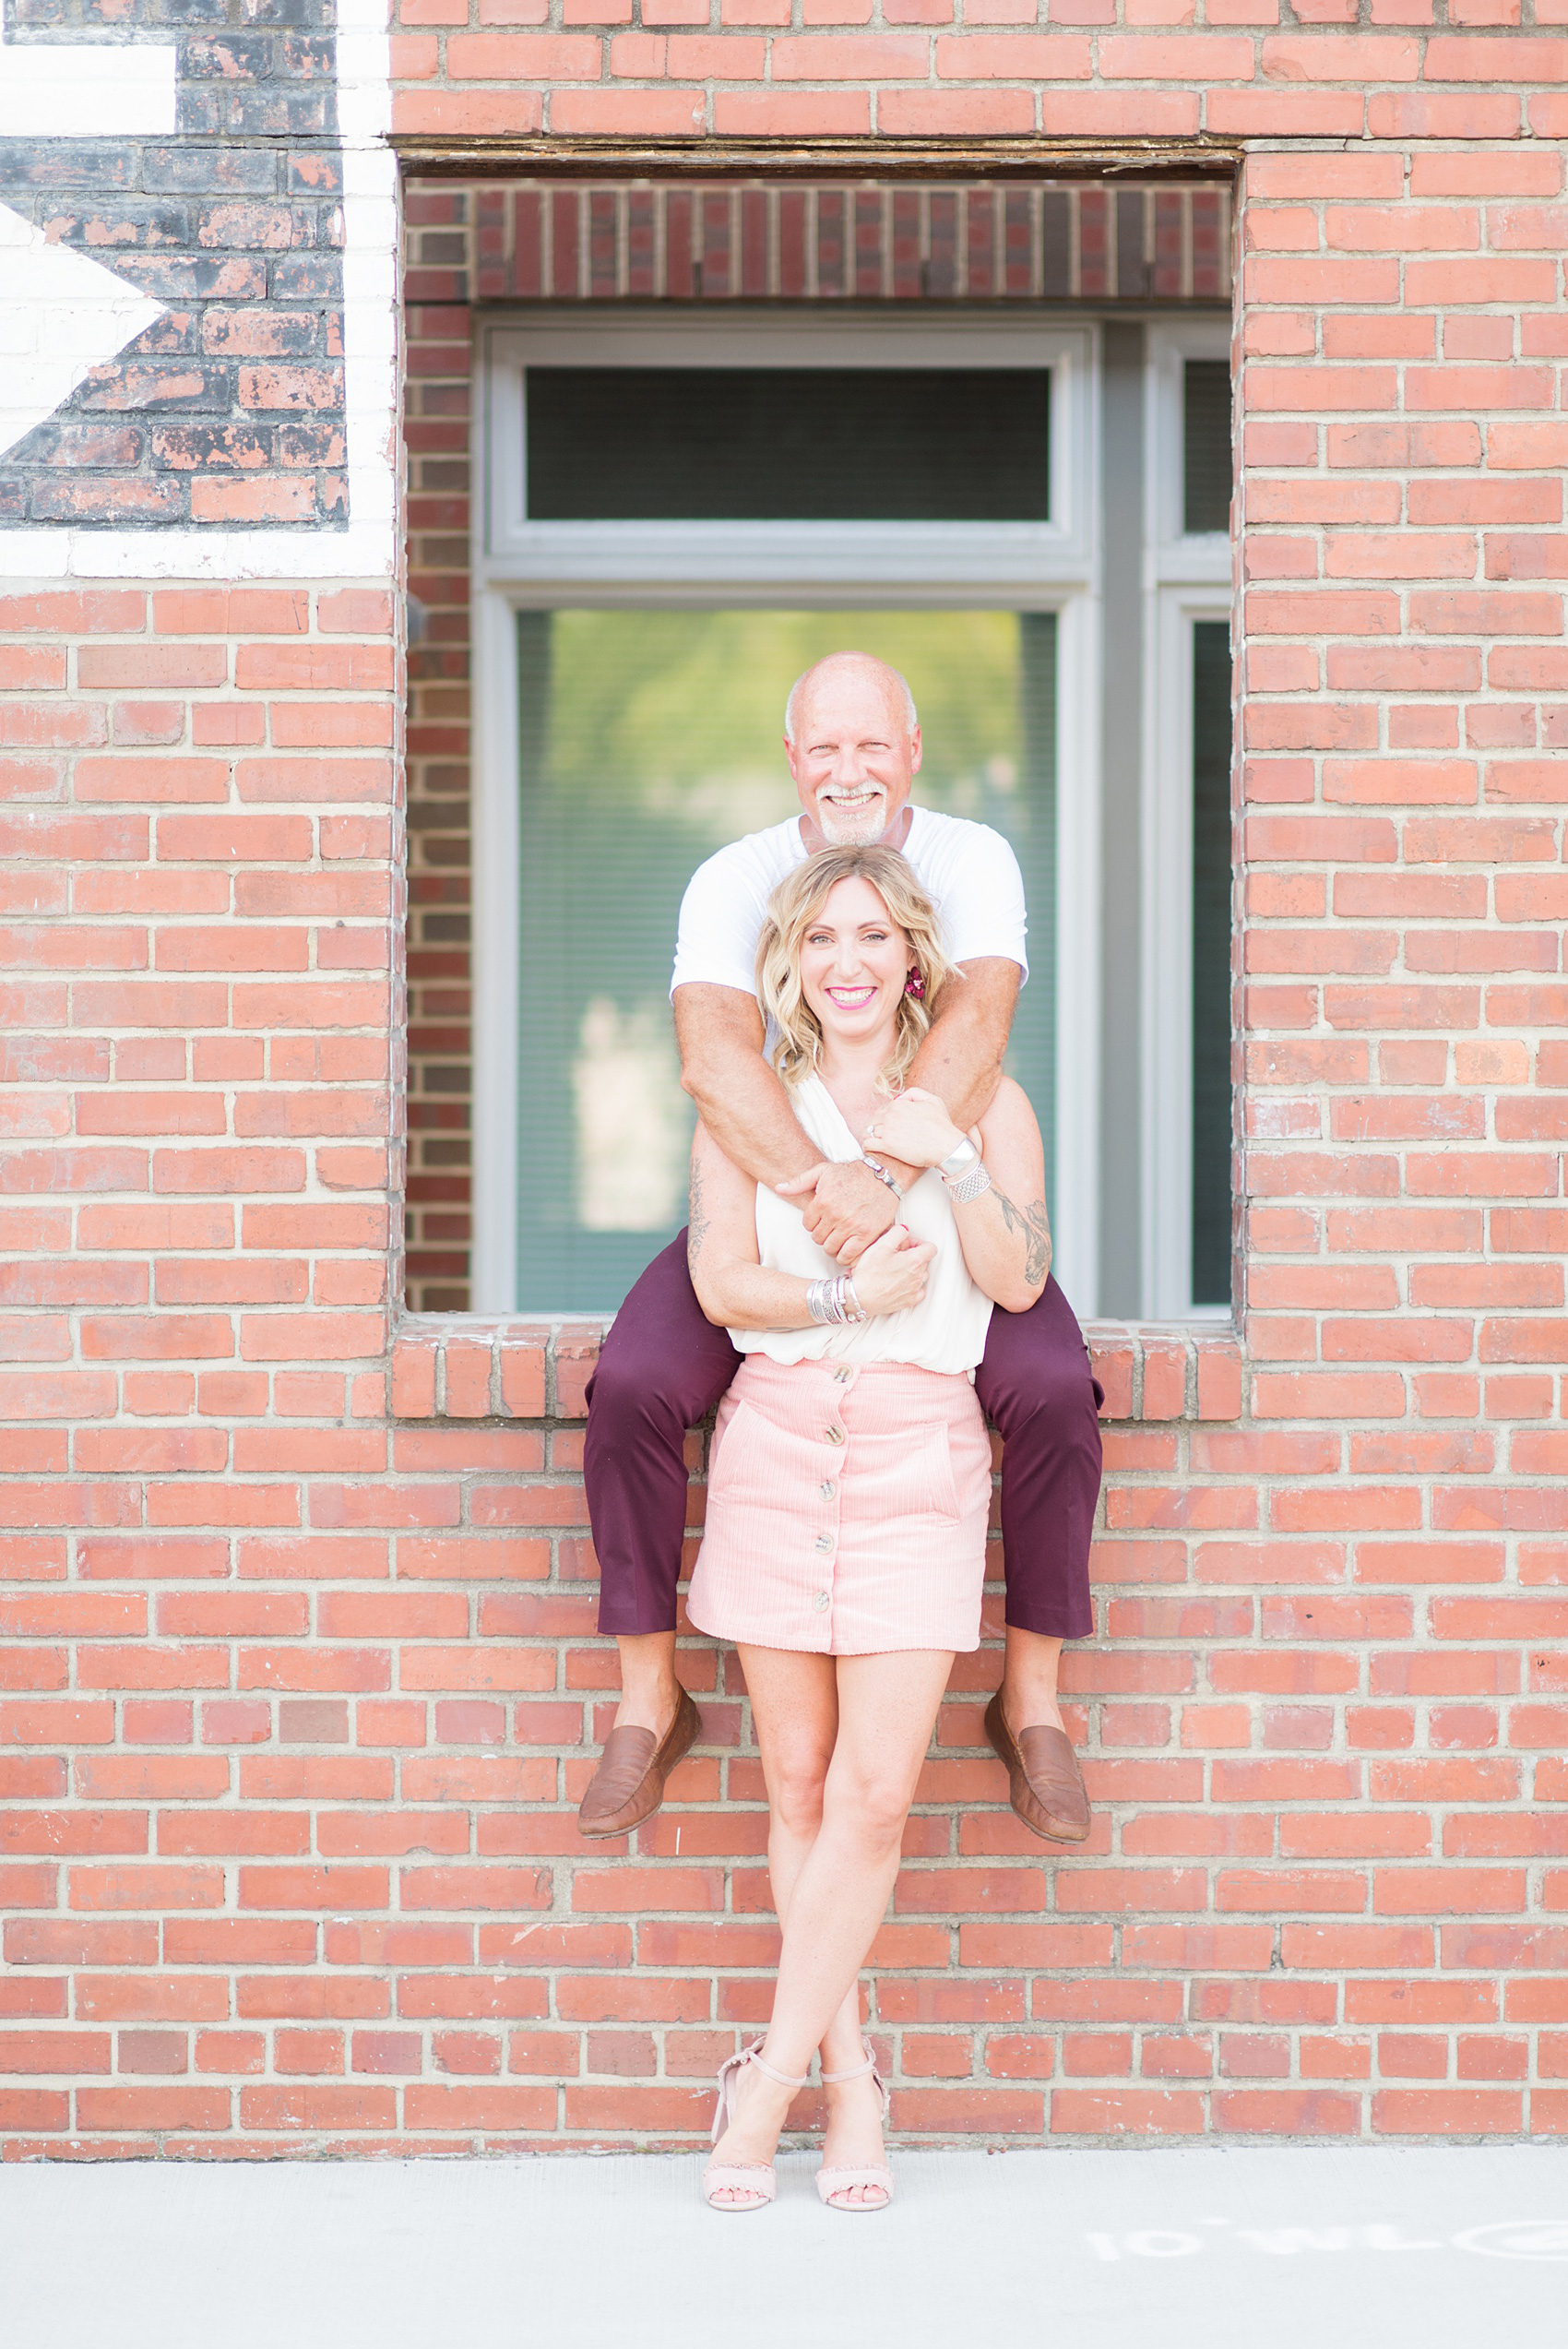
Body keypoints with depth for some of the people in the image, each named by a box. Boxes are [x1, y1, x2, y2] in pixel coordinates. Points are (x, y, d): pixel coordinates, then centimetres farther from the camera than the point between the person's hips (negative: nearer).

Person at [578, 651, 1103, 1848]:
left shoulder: (972, 861, -10)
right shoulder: (736, 881, -10)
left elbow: (976, 1020, -28)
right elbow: (713, 1052, -28)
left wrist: (889, 1181, -43)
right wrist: (822, 1182, -45)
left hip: (947, 1202, 0)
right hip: (764, 1210, 0)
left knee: (1055, 1393, -25)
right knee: (633, 1388, -22)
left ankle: (1031, 1698, -5)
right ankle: (650, 1696, -5)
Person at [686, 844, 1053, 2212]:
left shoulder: (982, 1102, 9)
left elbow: (1019, 1279, 0)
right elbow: (721, 1278, -1)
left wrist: (951, 1158, -11)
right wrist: (843, 1298, -16)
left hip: (920, 1446, -1)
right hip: (777, 1440, 1)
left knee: (874, 1791, -9)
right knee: (800, 1780, 2)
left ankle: (772, 2079, -2)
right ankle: (850, 2074, 10)